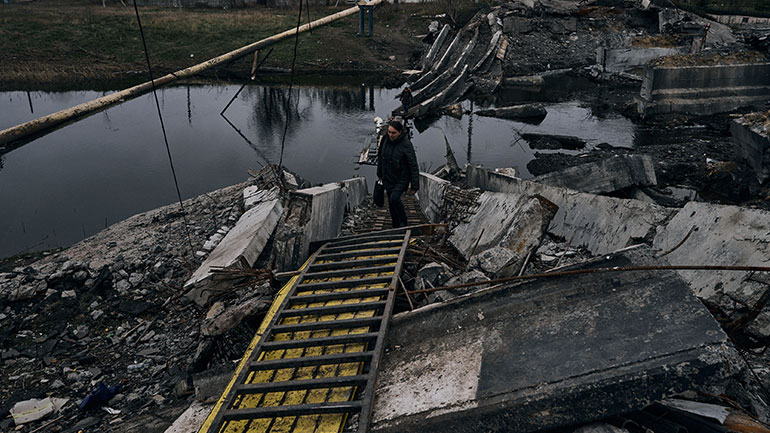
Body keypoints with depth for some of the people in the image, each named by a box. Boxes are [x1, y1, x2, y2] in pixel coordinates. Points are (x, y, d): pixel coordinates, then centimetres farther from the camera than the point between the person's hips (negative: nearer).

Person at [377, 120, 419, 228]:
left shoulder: (406, 145, -21)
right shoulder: (386, 141, -2)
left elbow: (413, 166, -18)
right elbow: (381, 157, 16)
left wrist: (414, 186, -18)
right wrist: (379, 173, 27)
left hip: (402, 180, -6)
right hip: (388, 179, 6)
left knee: (394, 198, -26)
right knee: (391, 205, 11)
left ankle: (403, 222, -4)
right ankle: (396, 227, 27)